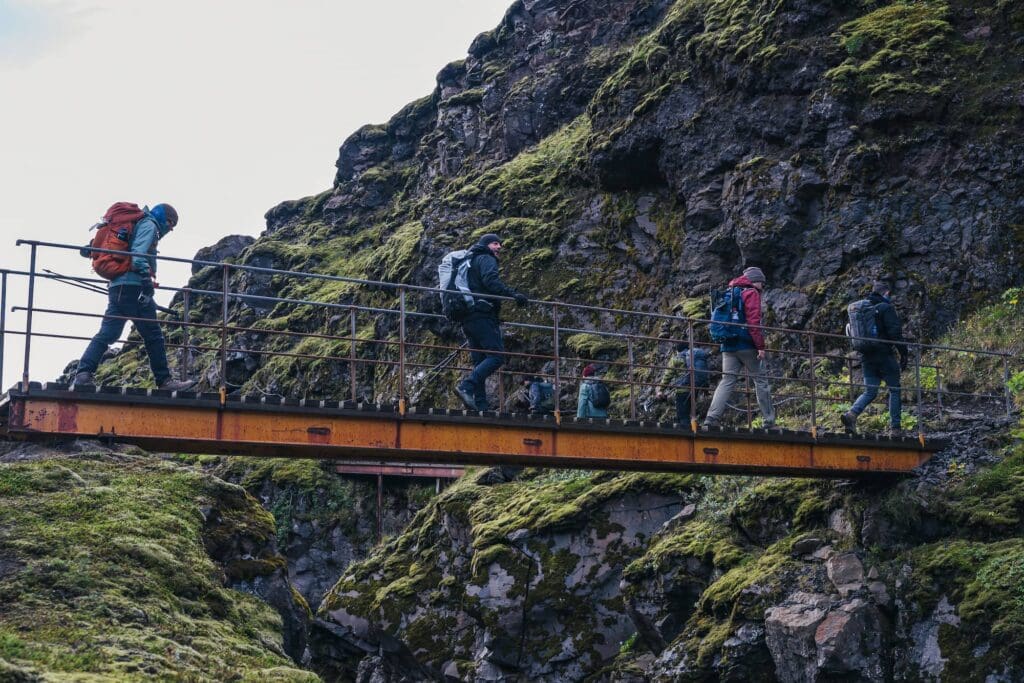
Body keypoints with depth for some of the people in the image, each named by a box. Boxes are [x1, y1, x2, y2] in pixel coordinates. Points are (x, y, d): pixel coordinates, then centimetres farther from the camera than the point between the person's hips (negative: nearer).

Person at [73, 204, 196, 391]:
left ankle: (83, 373, -13)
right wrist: (145, 273, -23)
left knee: (107, 333, 0)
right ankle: (164, 380, -1)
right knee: (153, 335, -3)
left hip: (117, 287, 9)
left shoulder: (136, 225, 31)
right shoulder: (149, 225, 3)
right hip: (134, 286, -9)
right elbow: (138, 254, -14)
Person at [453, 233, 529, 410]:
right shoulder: (486, 259, 2)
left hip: (468, 319, 10)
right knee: (496, 356, -16)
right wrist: (513, 294, -25)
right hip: (482, 315, -10)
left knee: (480, 362, 7)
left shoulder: (470, 261, 30)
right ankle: (467, 387, -30)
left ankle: (480, 405, -1)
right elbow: (491, 281, -18)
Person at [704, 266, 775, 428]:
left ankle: (712, 418, -15)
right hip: (747, 346, -6)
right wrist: (760, 346, -15)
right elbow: (754, 321, -14)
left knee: (727, 381, 1)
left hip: (728, 346, 6)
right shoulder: (751, 293, -4)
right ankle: (769, 421, 7)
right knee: (760, 380, 4)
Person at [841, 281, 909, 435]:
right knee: (895, 390, 6)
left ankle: (851, 414, -17)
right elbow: (895, 332, -16)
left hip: (867, 357, 6)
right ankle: (894, 428, 4)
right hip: (885, 356, -6)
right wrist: (903, 353, -11)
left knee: (870, 391, 8)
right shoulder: (886, 308, -8)